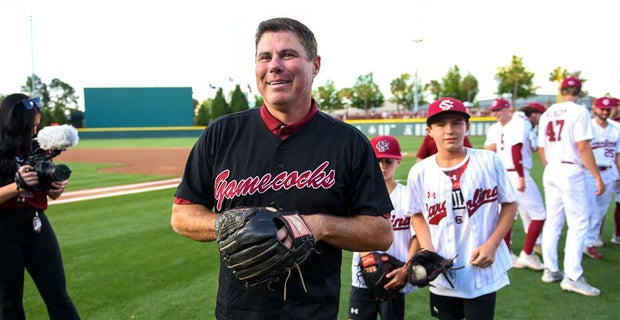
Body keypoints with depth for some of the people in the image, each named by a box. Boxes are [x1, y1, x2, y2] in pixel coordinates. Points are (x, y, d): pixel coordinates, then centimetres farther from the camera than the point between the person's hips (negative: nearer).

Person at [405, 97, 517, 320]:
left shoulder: (489, 161, -7)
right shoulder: (420, 172, -5)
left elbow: (510, 204, 0)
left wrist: (492, 244, -11)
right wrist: (428, 251, -7)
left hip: (482, 270, -2)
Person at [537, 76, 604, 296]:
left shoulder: (547, 114, 11)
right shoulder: (579, 111, -8)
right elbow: (583, 147, -16)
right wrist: (597, 177, -12)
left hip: (550, 170, 7)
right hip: (571, 171, -7)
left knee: (553, 221, 12)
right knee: (578, 223, -3)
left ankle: (550, 270, 17)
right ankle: (572, 276, -6)